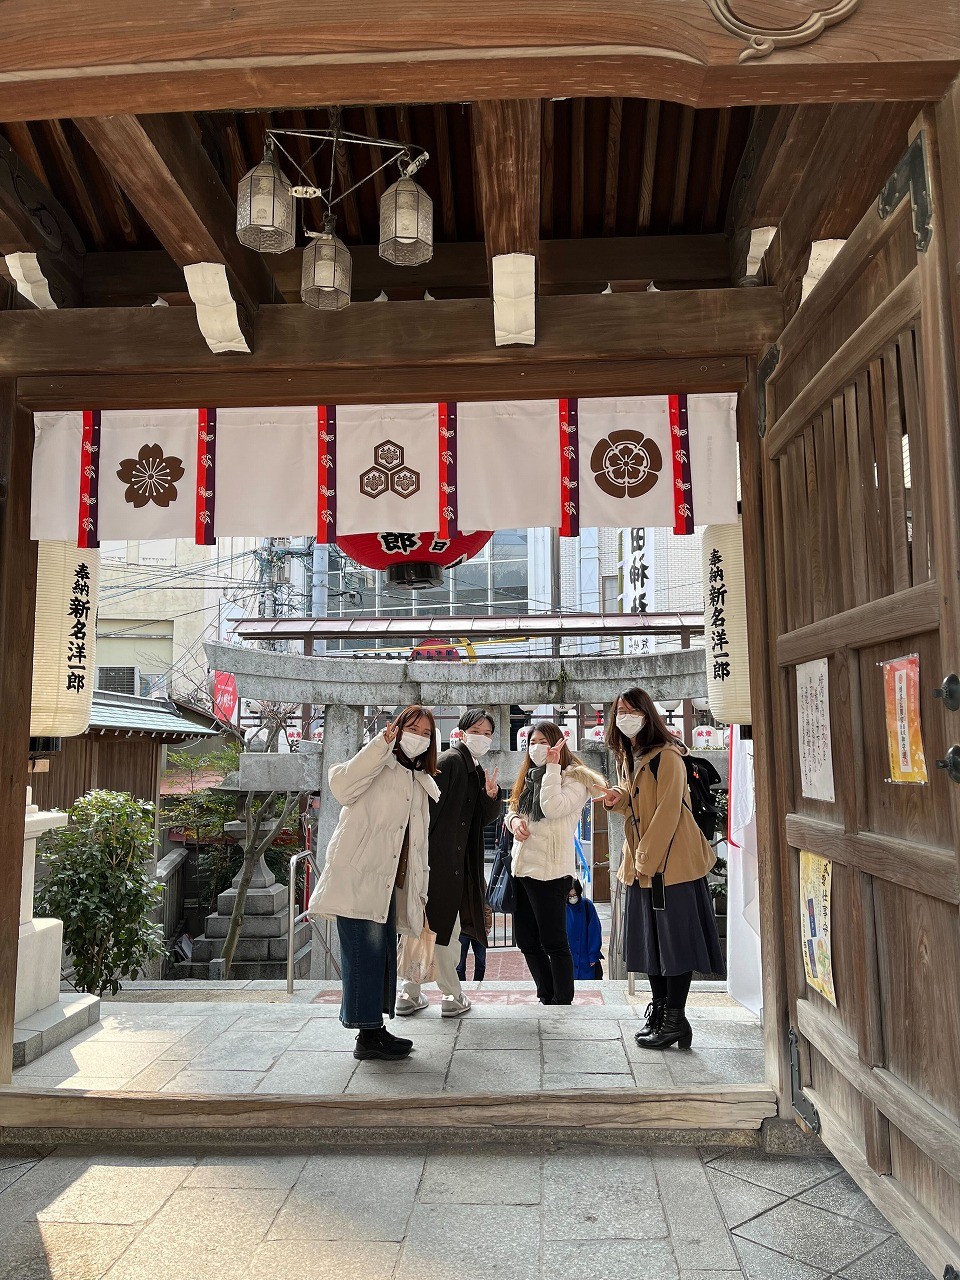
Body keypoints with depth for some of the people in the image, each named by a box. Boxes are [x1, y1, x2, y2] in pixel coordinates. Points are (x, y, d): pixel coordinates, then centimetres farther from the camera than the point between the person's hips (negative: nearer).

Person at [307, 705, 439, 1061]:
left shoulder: (420, 784, 20)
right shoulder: (379, 765, -3)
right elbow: (342, 786, -24)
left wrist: (420, 888, 19)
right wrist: (380, 745, -25)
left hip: (389, 883, 9)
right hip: (359, 878, -8)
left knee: (384, 955, 13)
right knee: (366, 953, -7)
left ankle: (374, 1028, 22)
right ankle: (368, 1035, 1)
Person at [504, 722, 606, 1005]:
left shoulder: (574, 777, -5)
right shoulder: (529, 777, 17)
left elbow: (552, 807, -21)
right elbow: (512, 810, 20)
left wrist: (552, 766, -15)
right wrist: (514, 821, -3)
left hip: (549, 871, -8)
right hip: (521, 868, 8)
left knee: (553, 942, -2)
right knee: (526, 941, 12)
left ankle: (562, 1003, 10)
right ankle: (547, 1000, 24)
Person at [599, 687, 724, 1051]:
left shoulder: (666, 756, -14)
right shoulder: (627, 757, 13)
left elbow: (668, 811, -18)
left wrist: (646, 860, -17)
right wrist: (619, 798, 1)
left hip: (671, 861, -9)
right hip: (641, 861, 9)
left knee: (675, 937, -3)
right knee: (649, 937, 13)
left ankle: (675, 1020, 5)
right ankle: (658, 1009, 26)